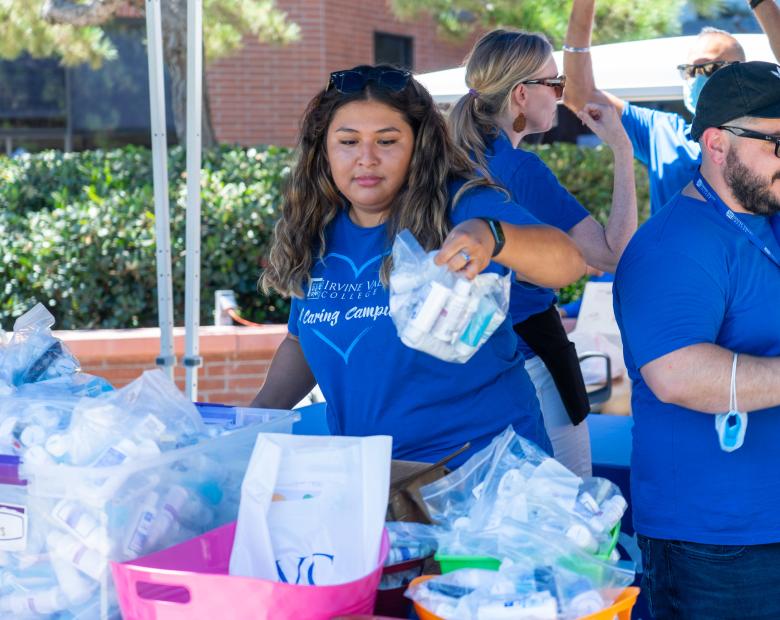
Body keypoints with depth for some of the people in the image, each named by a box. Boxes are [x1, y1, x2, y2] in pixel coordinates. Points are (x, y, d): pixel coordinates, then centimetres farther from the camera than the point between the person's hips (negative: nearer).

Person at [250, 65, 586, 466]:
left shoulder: (458, 207, -7)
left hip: (480, 460, -6)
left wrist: (490, 237, -43)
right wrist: (257, 415, 9)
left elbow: (567, 263, -23)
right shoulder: (318, 233, 9)